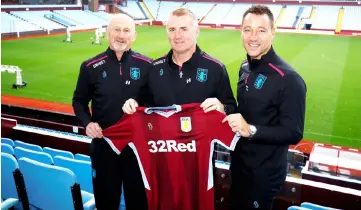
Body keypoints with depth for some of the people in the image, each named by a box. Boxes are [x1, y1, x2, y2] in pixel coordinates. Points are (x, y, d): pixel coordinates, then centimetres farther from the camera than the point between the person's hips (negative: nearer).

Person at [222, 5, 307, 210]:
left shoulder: (288, 79, -24)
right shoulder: (246, 68, 2)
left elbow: (293, 134, -24)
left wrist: (250, 130, -33)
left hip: (265, 172, -8)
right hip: (239, 163, 8)